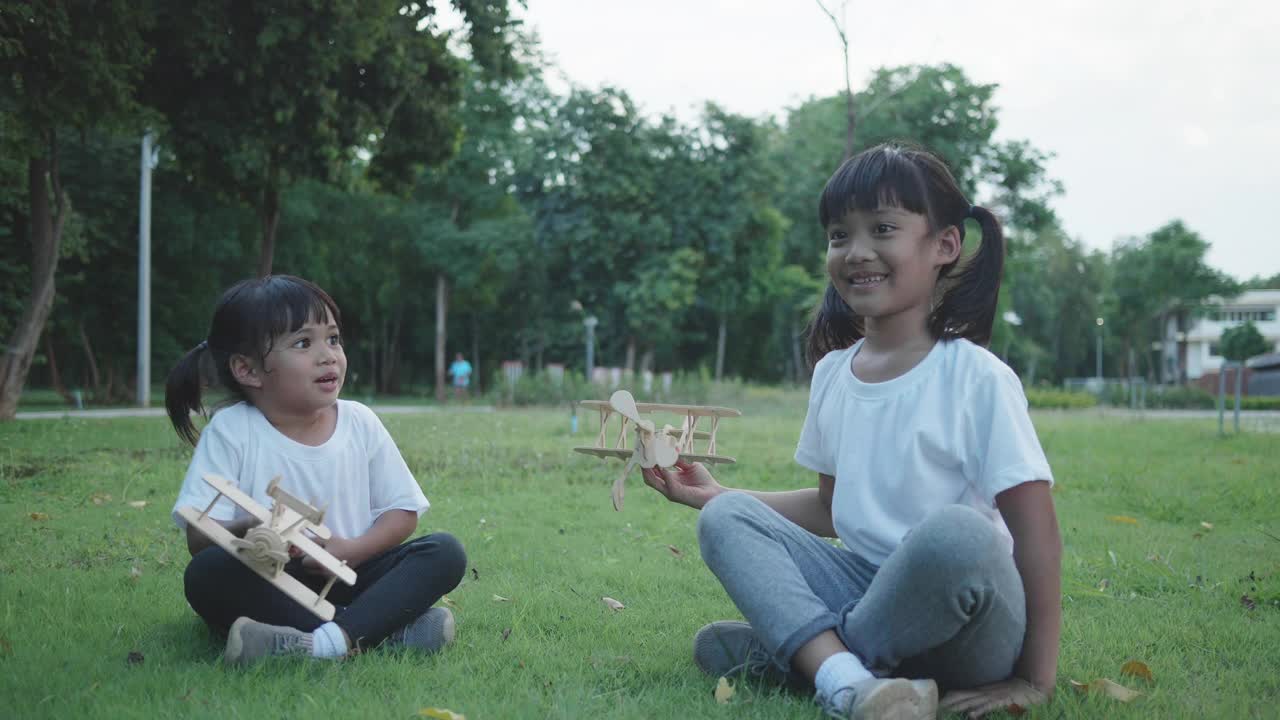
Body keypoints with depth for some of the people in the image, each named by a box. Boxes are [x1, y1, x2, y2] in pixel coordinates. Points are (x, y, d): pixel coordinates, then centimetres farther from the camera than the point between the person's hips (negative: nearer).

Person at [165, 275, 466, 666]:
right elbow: (199, 535, -13)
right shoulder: (230, 430, -7)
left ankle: (328, 640, -40)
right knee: (207, 571, -34)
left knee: (446, 552, -18)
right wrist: (249, 531, -37)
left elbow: (402, 511, 6)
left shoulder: (360, 423, 2)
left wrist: (352, 549, -14)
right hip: (266, 586, -3)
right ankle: (386, 629, -34)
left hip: (345, 578, 3)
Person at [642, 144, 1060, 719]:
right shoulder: (832, 373, 8)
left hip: (955, 611, -6)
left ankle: (788, 654, -15)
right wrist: (714, 493, 11)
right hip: (862, 586, 6)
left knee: (956, 531, -37)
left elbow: (1035, 528, -13)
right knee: (725, 518, -10)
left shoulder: (977, 378, -11)